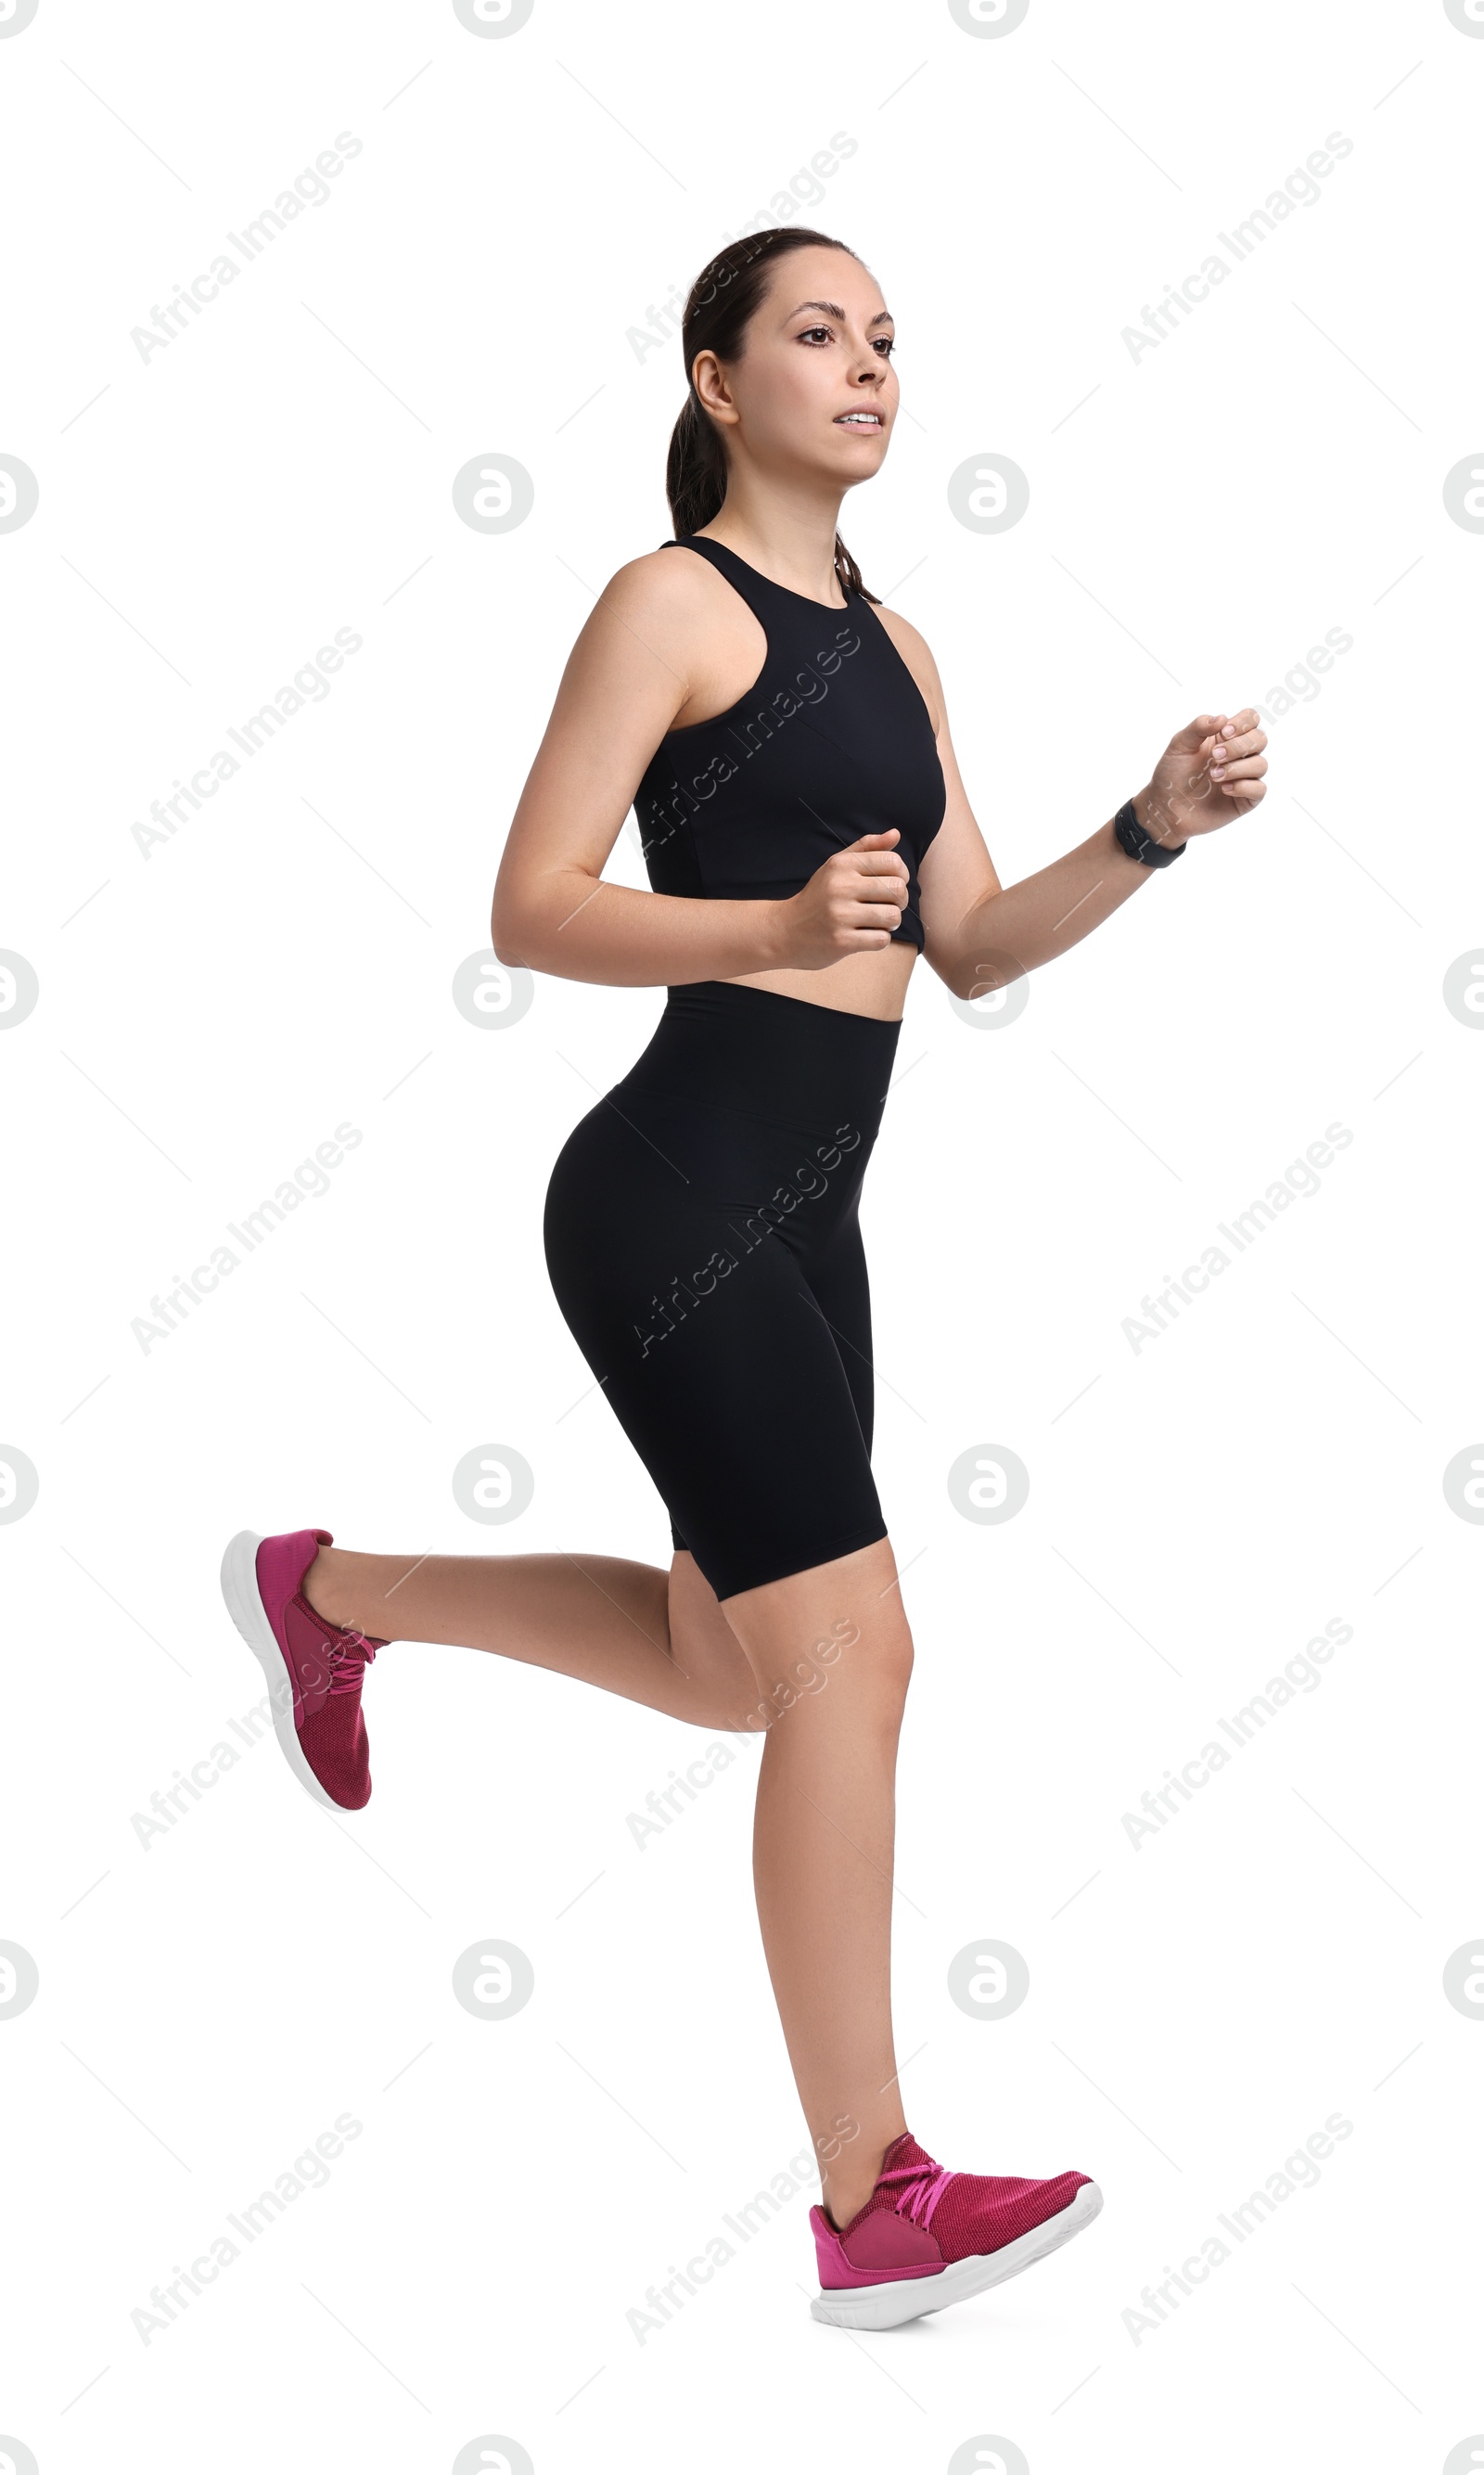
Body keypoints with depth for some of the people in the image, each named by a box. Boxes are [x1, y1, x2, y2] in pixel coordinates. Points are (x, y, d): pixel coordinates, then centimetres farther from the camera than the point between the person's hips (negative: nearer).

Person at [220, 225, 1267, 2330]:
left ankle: (333, 1596, 39)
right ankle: (878, 2206, -3)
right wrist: (781, 926, -25)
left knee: (738, 1670, 18)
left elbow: (974, 947, 14)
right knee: (852, 1650, -12)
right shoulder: (671, 600, -5)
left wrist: (1157, 824, -1)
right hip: (678, 1192, -9)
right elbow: (531, 910, -11)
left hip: (805, 1217, 9)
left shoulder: (891, 645, 19)